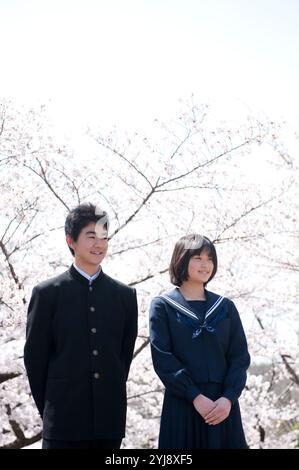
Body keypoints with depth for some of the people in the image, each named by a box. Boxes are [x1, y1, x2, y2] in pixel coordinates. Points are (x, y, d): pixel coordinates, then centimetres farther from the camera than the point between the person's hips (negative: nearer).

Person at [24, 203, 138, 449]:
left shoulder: (125, 295, 8)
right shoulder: (47, 292, 0)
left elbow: (126, 352, 12)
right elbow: (35, 356, 1)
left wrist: (111, 399, 8)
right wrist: (49, 409, 3)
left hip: (110, 420, 3)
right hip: (64, 421, -3)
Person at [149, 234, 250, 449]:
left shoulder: (225, 307, 12)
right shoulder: (163, 306, 4)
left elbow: (240, 357, 5)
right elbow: (162, 358, -5)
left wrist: (228, 398, -11)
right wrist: (196, 397, -14)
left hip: (223, 405, 2)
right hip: (182, 404, -2)